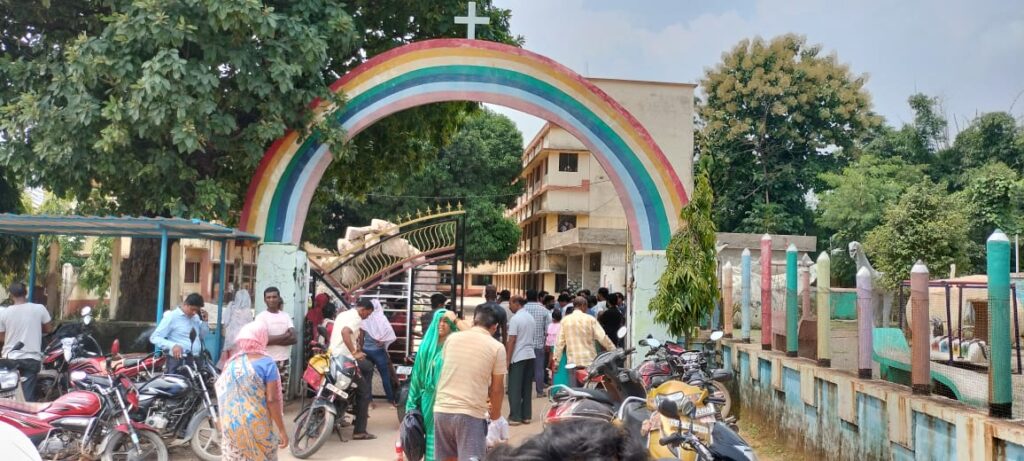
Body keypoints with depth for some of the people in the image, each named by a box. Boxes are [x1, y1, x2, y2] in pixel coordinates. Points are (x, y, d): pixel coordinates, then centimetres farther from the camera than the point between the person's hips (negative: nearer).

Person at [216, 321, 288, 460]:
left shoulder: (231, 363, 4)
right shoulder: (267, 363, -12)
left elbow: (222, 397, 11)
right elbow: (272, 400, -16)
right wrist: (281, 430, -11)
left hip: (232, 427, 4)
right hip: (257, 427, -4)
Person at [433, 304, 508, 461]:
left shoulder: (452, 338, 8)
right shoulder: (497, 347, -2)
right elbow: (497, 389, 3)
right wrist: (495, 416, 19)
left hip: (442, 410, 4)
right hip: (470, 414, -4)